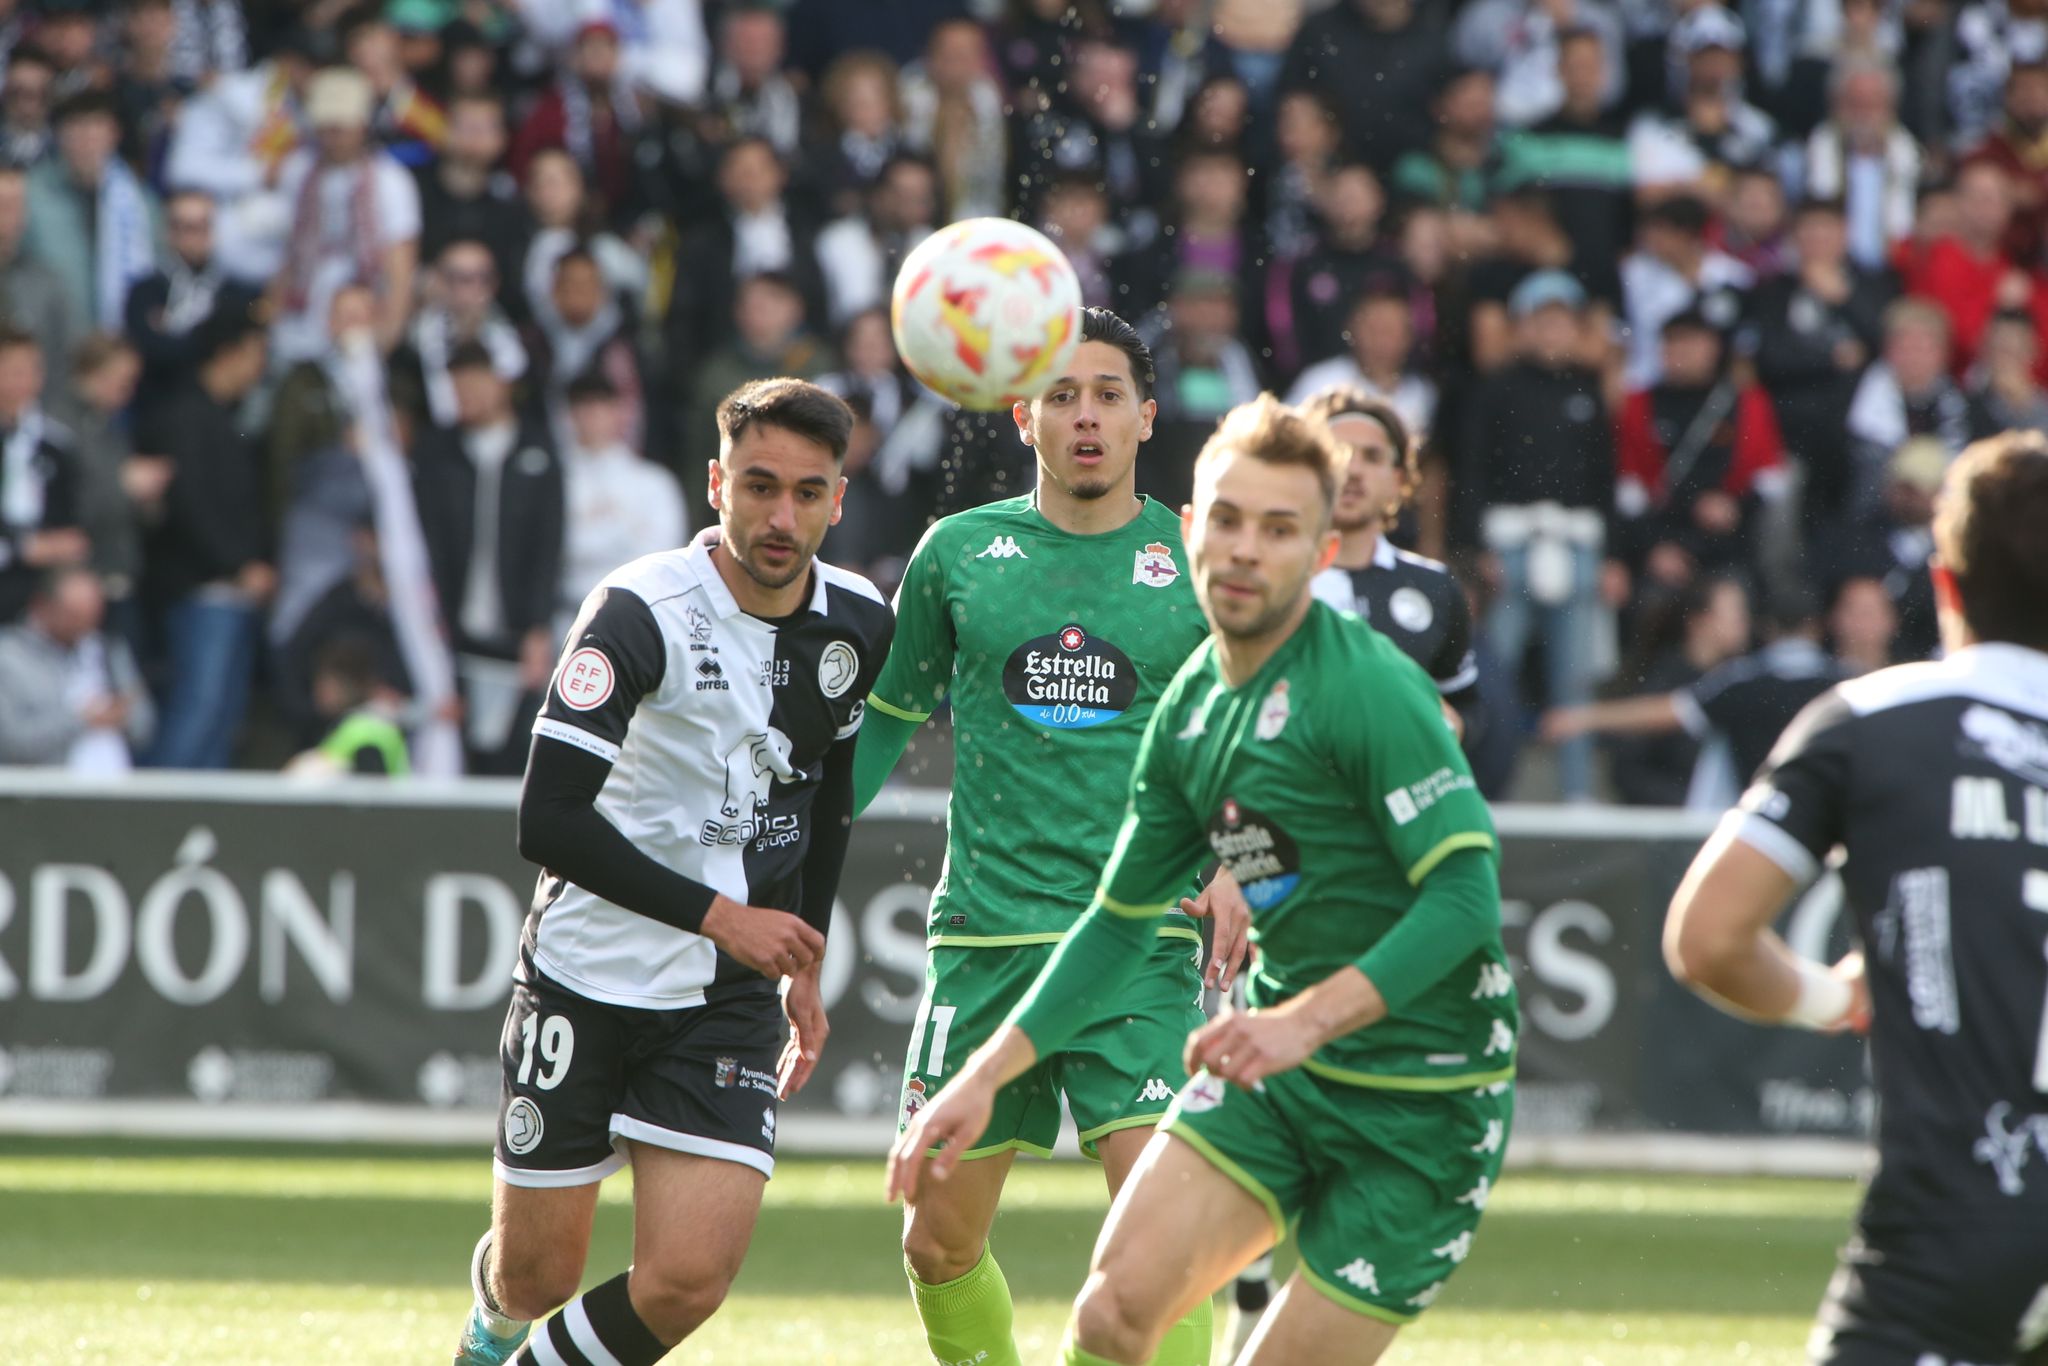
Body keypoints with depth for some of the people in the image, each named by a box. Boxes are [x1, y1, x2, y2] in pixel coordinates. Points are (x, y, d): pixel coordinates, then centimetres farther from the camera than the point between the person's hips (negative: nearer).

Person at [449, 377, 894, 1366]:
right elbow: (548, 821, -23)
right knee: (535, 1276, 6)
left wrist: (805, 966, 19)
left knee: (686, 1281, -13)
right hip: (587, 979, -3)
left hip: (728, 998, 4)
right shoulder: (639, 612, -18)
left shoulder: (858, 626, 0)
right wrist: (717, 914, -23)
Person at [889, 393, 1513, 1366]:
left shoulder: (1371, 689, -19)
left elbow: (1467, 894, -26)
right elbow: (1120, 919, 17)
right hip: (1278, 1071, 6)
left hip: (1420, 1099, -6)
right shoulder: (1190, 707, 6)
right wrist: (987, 1074, 10)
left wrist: (1308, 1018, -35)